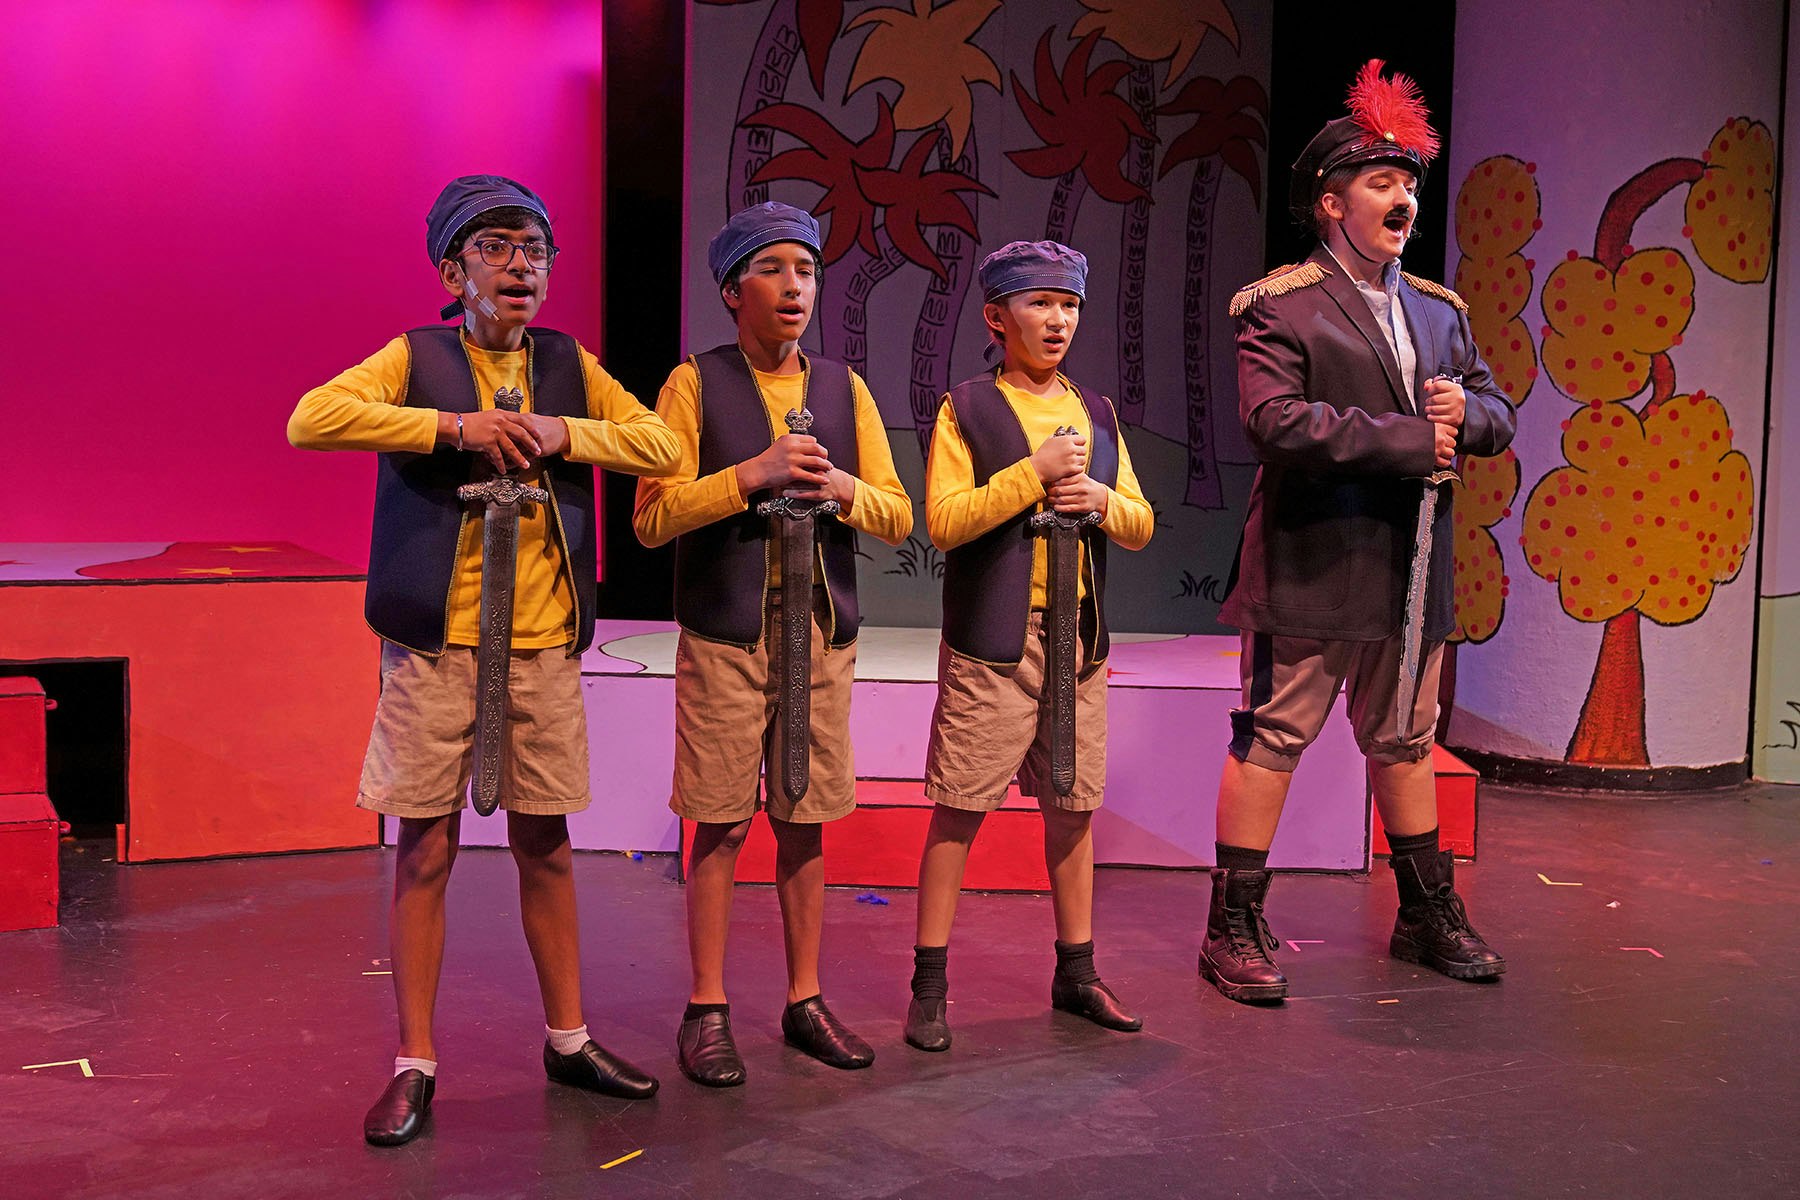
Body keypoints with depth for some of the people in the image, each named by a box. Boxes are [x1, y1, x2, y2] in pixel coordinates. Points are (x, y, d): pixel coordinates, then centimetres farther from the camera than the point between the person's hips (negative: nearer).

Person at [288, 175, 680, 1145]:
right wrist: (452, 425, -18)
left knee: (545, 845, 11)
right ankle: (415, 1064, 12)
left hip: (544, 642, 3)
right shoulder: (414, 359, 2)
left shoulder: (570, 365, 11)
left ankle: (568, 1039, 23)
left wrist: (561, 431, -11)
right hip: (435, 643, -3)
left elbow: (662, 446, 4)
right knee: (426, 849, 2)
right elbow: (309, 420, -13)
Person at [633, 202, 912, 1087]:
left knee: (805, 823, 9)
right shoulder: (695, 384, 0)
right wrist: (750, 476, -18)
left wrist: (841, 487, -11)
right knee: (721, 825, 0)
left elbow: (898, 515, 9)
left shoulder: (845, 389, 11)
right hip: (724, 637, -3)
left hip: (822, 635, 3)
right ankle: (706, 1011, 12)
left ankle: (805, 1002, 21)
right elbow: (652, 517, -8)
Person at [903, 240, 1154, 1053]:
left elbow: (1142, 525, 14)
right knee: (959, 806, -3)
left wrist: (1101, 499, -7)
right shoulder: (966, 409, -1)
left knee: (1072, 806, 11)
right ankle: (930, 984, 6)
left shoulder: (1096, 413, 15)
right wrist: (1035, 473, -16)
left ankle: (1076, 971, 23)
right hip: (991, 641, -5)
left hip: (1079, 637, 5)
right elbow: (944, 521, -12)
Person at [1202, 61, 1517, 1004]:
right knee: (1270, 740, -1)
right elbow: (1275, 420, -21)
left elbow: (1495, 413, 18)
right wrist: (1407, 439, -20)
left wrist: (1465, 413, -8)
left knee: (1405, 743, 18)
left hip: (1411, 570, 7)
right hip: (1311, 566, -7)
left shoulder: (1438, 310, 16)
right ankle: (1234, 930, 9)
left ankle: (1428, 916, 32)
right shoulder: (1280, 306, -7)